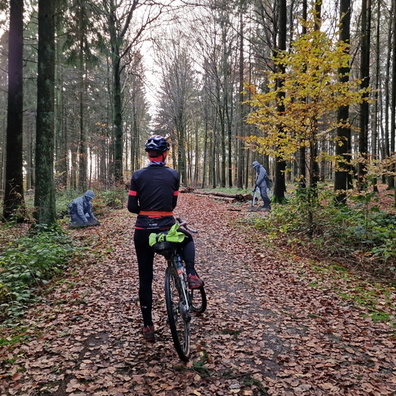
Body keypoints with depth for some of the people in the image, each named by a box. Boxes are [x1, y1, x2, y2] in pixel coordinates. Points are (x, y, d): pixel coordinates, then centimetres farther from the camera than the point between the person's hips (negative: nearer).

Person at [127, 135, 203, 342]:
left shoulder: (138, 175, -1)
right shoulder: (174, 174, 0)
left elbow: (131, 206, -3)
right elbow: (173, 203, 6)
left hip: (143, 232, 1)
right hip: (167, 229, 0)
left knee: (145, 278, 12)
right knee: (187, 239, 34)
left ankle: (148, 326, 18)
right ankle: (191, 275, 11)